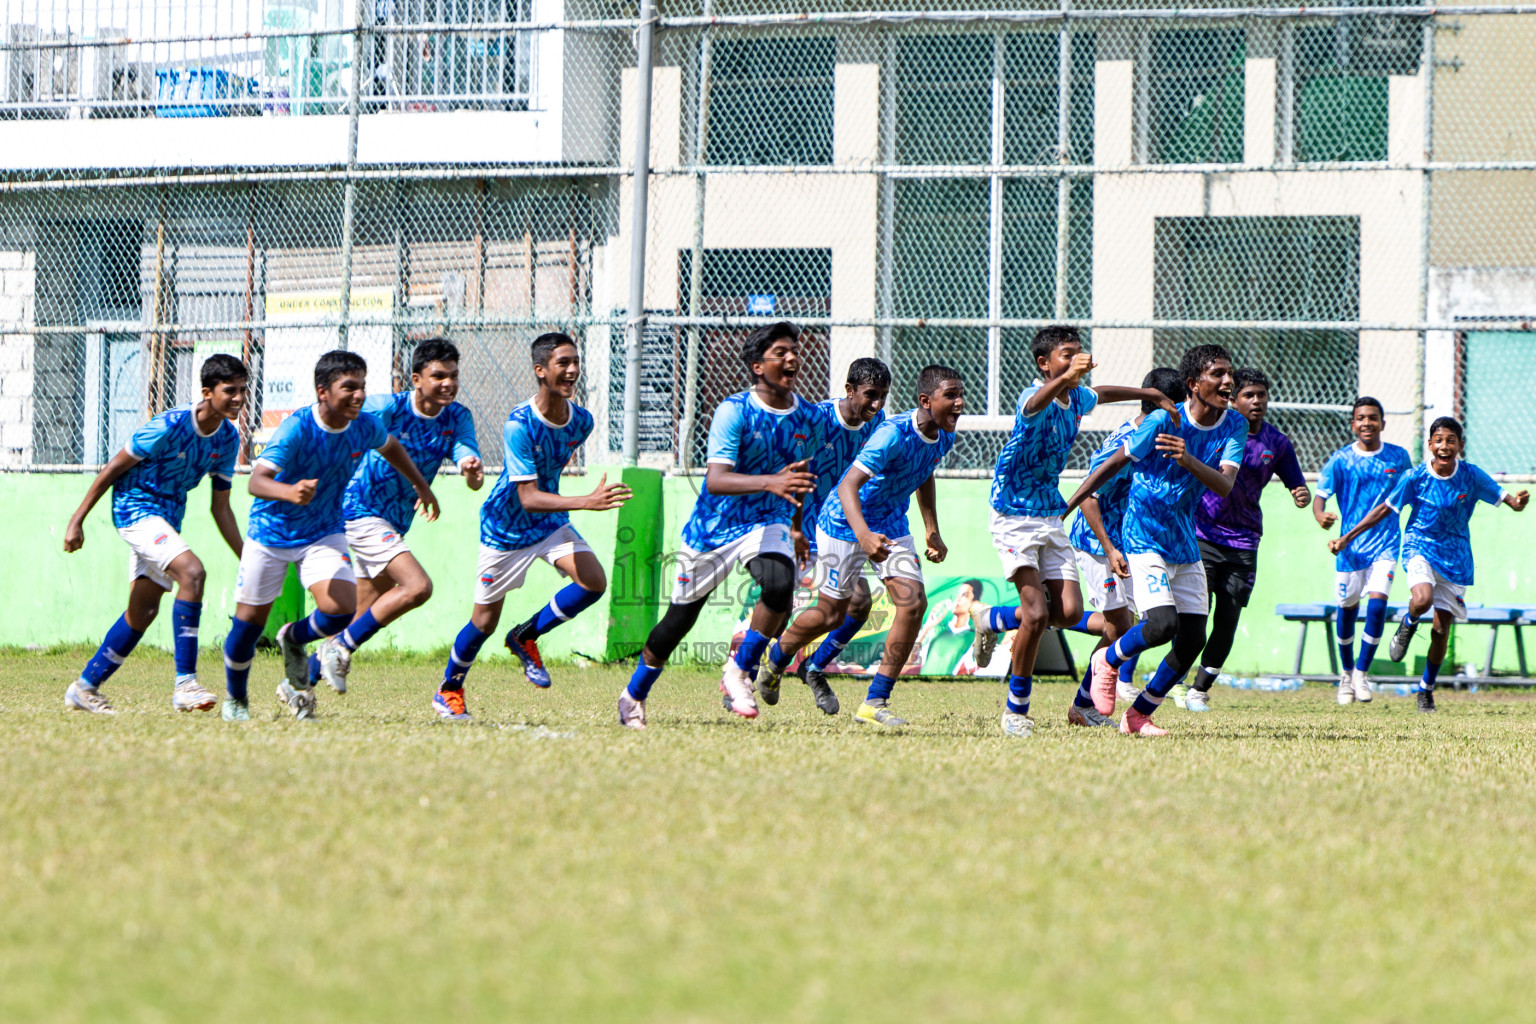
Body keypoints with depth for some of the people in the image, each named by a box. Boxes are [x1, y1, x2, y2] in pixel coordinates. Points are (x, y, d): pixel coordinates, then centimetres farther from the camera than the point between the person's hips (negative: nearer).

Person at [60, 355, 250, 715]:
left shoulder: (228, 439, 0)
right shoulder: (170, 426, -22)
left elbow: (220, 508, 9)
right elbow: (112, 469, -13)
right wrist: (77, 521, -12)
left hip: (168, 518, 9)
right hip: (135, 507, -9)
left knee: (143, 611, 13)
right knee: (191, 571, -27)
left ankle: (85, 687, 28)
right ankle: (184, 685, -28)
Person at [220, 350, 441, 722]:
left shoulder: (365, 426, -12)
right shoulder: (297, 429, -28)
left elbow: (391, 447, 14)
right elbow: (257, 480, -39)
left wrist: (421, 485, 23)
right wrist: (289, 492, -59)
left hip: (324, 533, 3)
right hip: (272, 532, -3)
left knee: (341, 608, -19)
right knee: (250, 621, 4)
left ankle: (294, 639, 16)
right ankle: (234, 699, 32)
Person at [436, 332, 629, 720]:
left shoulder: (581, 421, -9)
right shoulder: (519, 425, -29)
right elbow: (528, 498, -33)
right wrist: (588, 502, -44)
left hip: (551, 522, 5)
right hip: (505, 527, -5)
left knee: (593, 582, -19)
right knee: (485, 620, 5)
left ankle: (526, 636, 4)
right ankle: (449, 689, 31)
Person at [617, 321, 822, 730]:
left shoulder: (809, 419, -2)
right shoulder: (734, 411, -18)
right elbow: (715, 481, -30)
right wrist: (770, 483, -43)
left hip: (767, 523, 3)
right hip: (714, 527, -3)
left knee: (780, 585, -29)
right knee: (680, 619, 6)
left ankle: (739, 673, -9)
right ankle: (634, 696, 30)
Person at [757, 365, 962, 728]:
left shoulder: (943, 438, -5)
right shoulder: (894, 434, -31)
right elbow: (848, 485, -37)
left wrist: (932, 531, 17)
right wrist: (863, 535, -52)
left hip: (892, 525, 7)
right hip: (845, 524, -7)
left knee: (913, 603, -11)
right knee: (832, 612, 3)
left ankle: (875, 703, -6)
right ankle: (774, 661, 35)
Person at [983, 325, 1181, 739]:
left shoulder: (1076, 400, 6)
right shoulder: (1035, 397, -19)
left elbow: (1099, 394, 31)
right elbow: (1035, 404, -46)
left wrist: (1149, 394, 31)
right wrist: (1068, 375, -64)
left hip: (1051, 516, 7)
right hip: (1014, 516, -7)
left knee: (1069, 611, -4)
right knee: (1037, 614, -15)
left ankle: (992, 620, 23)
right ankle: (1016, 710, -1)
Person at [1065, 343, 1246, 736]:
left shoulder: (1234, 426, -3)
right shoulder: (1164, 421, -15)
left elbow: (1225, 485, -16)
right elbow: (1113, 465, -5)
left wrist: (1188, 459, -36)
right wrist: (1062, 510, -2)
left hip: (1185, 545, 6)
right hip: (1145, 539, -6)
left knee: (1193, 639, 2)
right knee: (1164, 623, -23)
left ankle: (1138, 715, 18)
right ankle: (1108, 660, 7)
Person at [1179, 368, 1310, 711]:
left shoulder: (1277, 443, 2)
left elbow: (1297, 485, 10)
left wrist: (1303, 497, -12)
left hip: (1243, 542, 2)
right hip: (1202, 535, -2)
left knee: (1227, 621, 0)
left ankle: (1200, 688, 14)